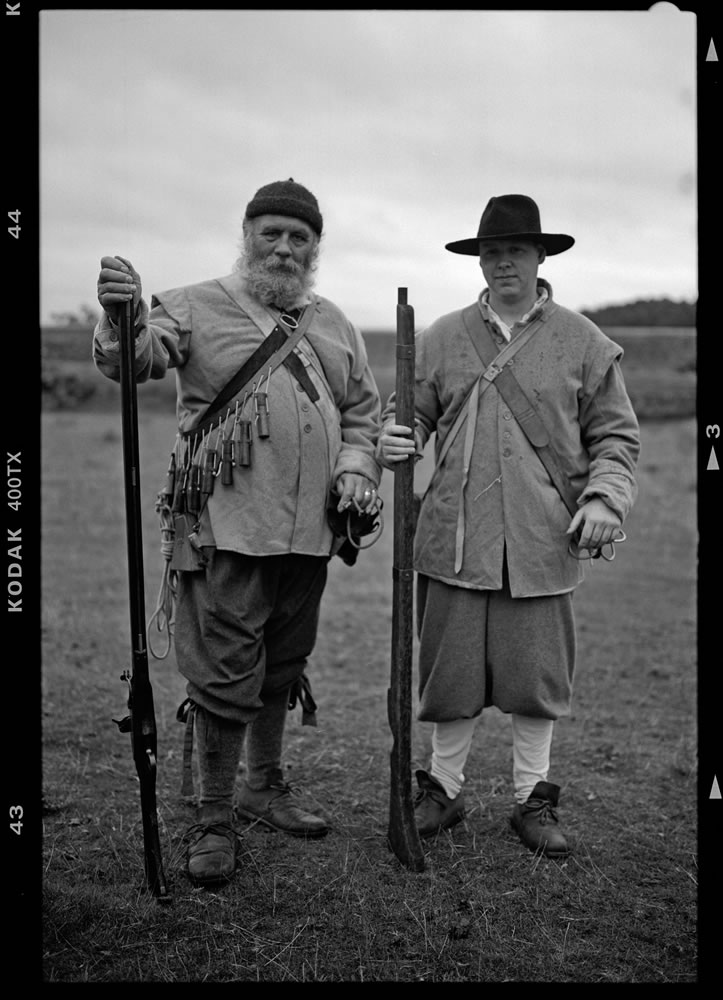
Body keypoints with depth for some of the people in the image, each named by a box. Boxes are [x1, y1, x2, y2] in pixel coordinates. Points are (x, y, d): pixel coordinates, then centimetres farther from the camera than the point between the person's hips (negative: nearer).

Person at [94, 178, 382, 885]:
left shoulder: (333, 325, 15)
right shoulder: (197, 306, -1)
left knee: (283, 667, 17)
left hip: (309, 531, 5)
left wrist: (356, 468, 3)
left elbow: (363, 411, 21)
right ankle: (213, 818, 15)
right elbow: (131, 361, -17)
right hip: (227, 529, -5)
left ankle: (264, 787, 36)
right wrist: (125, 319, -38)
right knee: (224, 673, -1)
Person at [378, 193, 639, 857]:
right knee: (451, 672, 9)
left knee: (537, 674, 8)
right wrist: (396, 440, -11)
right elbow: (416, 413, 12)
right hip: (455, 540, 1)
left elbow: (615, 434, 8)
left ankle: (534, 798, 27)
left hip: (544, 542, 0)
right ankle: (444, 789, 28)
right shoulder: (442, 338, 8)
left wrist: (604, 499, -7)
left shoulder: (584, 342, 6)